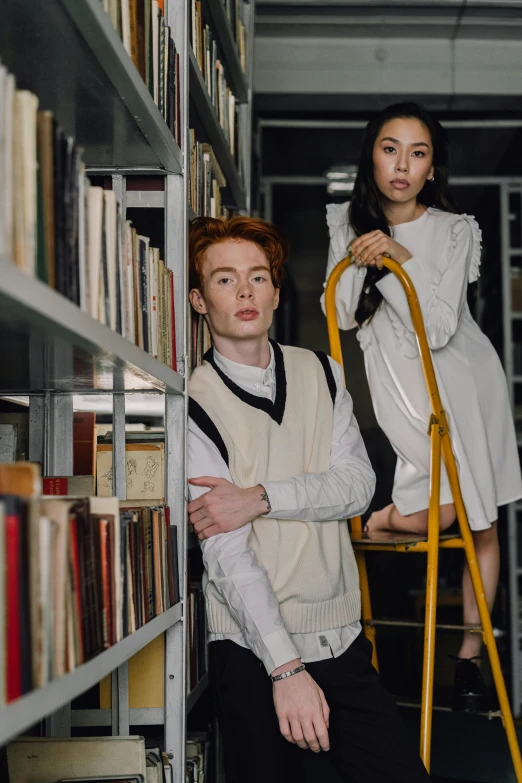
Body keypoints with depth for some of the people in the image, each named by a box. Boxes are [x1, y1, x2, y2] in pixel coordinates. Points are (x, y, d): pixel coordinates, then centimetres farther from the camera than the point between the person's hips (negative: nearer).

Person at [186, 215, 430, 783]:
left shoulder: (322, 375, 9)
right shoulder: (194, 406, -8)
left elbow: (358, 484, -2)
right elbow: (226, 554, -14)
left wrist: (258, 499, -16)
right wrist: (286, 668, -20)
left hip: (342, 643, 4)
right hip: (252, 651, -4)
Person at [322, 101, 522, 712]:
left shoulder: (456, 230, -9)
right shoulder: (348, 224, 1)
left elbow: (439, 327, -19)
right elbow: (344, 317, -3)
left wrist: (397, 258, -26)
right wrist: (361, 261, -17)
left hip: (464, 380, 0)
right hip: (399, 384, 0)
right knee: (445, 511, -18)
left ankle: (470, 656, 17)